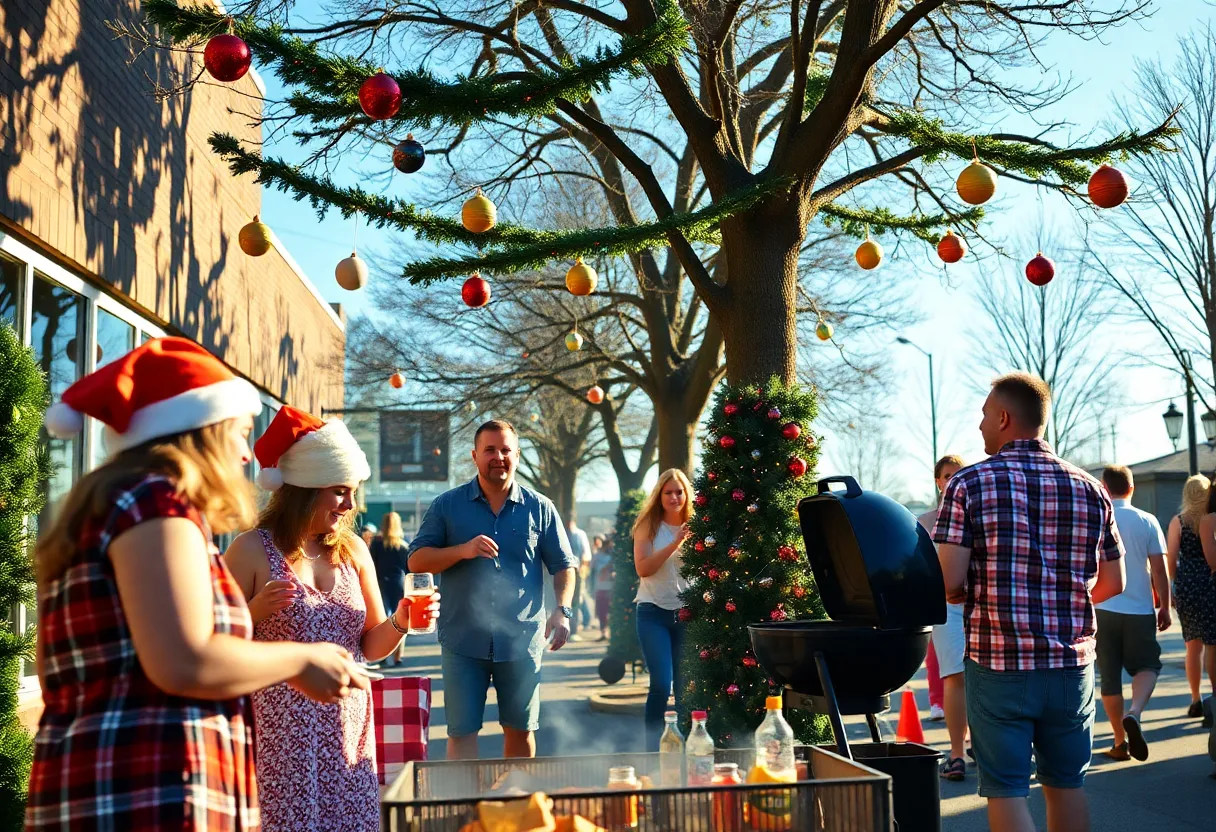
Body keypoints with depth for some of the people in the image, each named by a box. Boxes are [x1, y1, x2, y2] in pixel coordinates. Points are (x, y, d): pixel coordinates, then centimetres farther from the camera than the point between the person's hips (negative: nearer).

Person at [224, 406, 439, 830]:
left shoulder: (352, 550, 8)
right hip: (280, 733, -4)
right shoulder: (252, 550, -6)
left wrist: (399, 622, -7)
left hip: (347, 728, 5)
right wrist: (256, 611, -21)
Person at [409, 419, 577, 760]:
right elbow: (416, 561, 0)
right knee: (461, 732, 2)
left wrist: (562, 610, -7)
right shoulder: (447, 505, 3)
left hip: (522, 640, 1)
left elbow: (563, 565, 9)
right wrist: (463, 550, -16)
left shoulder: (540, 508, 6)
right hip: (463, 642, -1)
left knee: (520, 730, 11)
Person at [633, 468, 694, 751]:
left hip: (687, 612, 2)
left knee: (685, 686, 5)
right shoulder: (648, 525, 0)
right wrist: (675, 544, -18)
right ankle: (652, 746, 0)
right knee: (661, 683, -11)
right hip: (654, 613, -2)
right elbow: (642, 568, -12)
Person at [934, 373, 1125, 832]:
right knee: (1066, 785, 18)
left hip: (997, 667, -4)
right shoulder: (1090, 490, 4)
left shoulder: (970, 484, -8)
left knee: (1006, 791, 4)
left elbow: (948, 582, -14)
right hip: (1072, 666, 4)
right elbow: (1113, 583, 8)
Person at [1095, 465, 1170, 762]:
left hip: (1102, 610, 1)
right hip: (1139, 610, 0)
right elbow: (1159, 570, -2)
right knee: (1147, 666, 14)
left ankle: (1120, 742, 13)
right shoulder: (1147, 522, -2)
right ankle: (1134, 714, -13)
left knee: (1109, 676, 9)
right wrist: (1165, 607, 9)